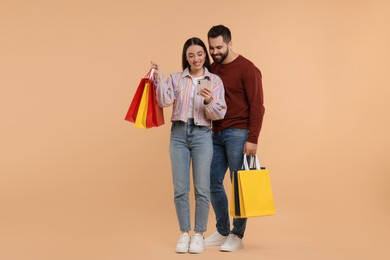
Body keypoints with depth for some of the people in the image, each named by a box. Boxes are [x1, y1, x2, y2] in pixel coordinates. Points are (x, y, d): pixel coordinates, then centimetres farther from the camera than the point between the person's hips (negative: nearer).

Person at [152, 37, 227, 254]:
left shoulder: (215, 80, 3)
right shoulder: (176, 78, 7)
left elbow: (219, 115, -3)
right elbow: (164, 102, -7)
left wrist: (209, 101, -22)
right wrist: (159, 78, -15)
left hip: (202, 135, -1)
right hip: (178, 134, 2)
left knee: (202, 188, 0)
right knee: (180, 188, 4)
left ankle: (199, 235, 13)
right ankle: (184, 233, 16)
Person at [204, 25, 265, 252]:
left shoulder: (247, 69, -8)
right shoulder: (212, 69, 12)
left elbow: (257, 106, -12)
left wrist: (253, 139, -18)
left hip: (238, 134, -7)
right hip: (217, 134, 7)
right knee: (213, 182, 9)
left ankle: (237, 236, 11)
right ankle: (223, 232, 23)